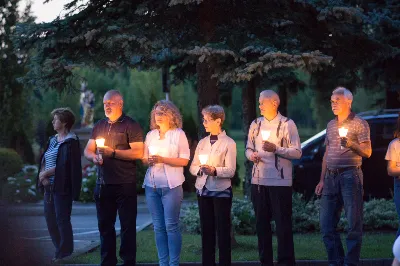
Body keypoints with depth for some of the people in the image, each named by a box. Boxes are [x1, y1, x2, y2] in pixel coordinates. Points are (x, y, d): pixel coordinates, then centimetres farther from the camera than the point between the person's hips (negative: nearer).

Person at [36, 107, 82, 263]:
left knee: (62, 219, -4)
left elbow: (63, 166, -17)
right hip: (49, 186, 8)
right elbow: (44, 161, 12)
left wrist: (46, 173, -14)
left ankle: (65, 252, 5)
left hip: (62, 187, -8)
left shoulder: (71, 142, -10)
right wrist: (43, 176, -5)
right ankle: (60, 250, 22)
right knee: (50, 217, 11)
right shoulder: (52, 140, 16)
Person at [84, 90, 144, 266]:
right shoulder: (99, 126, 14)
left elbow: (138, 153, -13)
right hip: (103, 184, 6)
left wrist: (113, 153, -15)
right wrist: (94, 157, -7)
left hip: (125, 185, -6)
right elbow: (87, 150, 16)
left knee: (127, 225, -1)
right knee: (105, 225, 10)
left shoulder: (130, 125, -5)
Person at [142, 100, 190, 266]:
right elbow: (144, 158, 19)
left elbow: (184, 160, -5)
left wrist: (162, 159, -15)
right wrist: (148, 160, -5)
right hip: (151, 185, 5)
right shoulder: (151, 135, 14)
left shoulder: (178, 134, 1)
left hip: (171, 185, -5)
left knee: (171, 226, -8)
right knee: (158, 227, 5)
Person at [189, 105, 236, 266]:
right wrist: (200, 169, -11)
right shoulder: (202, 142, 13)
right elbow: (192, 167, 10)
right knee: (206, 230, 7)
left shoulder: (228, 143, -4)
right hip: (203, 190, 5)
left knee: (223, 230, -2)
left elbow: (230, 171, -11)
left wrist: (214, 170, -26)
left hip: (221, 191, -5)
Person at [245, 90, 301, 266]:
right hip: (258, 180, 5)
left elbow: (297, 152, -6)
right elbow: (249, 148, 19)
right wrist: (251, 155, -3)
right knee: (261, 223, 9)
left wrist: (276, 149, -17)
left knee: (283, 223, -2)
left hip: (280, 181, -5)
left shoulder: (287, 124, -4)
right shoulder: (255, 124, 12)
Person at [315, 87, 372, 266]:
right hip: (331, 177, 7)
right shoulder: (331, 125, 18)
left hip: (350, 175, -6)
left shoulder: (359, 123, 0)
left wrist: (351, 144, -21)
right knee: (326, 225, 4)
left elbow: (367, 152, -4)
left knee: (354, 224, -5)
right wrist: (322, 180, 15)